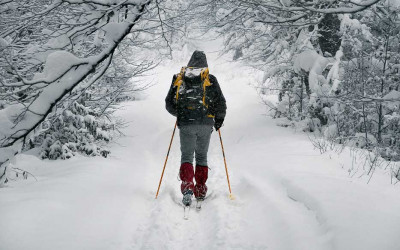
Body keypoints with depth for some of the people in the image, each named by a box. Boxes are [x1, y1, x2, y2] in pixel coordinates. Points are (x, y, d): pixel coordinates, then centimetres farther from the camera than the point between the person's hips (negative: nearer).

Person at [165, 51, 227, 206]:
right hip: (205, 124, 0)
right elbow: (221, 103, 0)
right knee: (201, 157, 14)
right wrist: (219, 119, 18)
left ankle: (187, 187, -15)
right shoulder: (210, 80, 3)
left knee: (186, 156, 6)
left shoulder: (178, 78, 7)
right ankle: (200, 190, 15)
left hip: (185, 124, 0)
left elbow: (169, 104, 10)